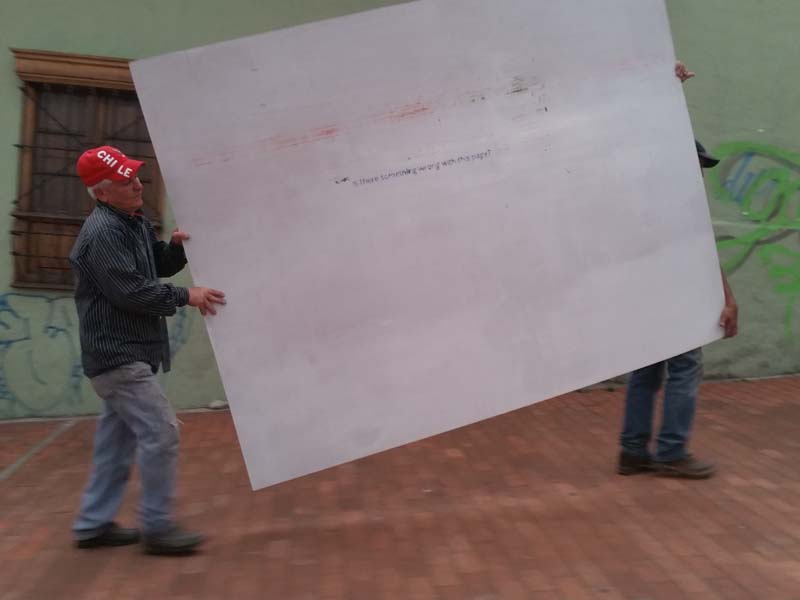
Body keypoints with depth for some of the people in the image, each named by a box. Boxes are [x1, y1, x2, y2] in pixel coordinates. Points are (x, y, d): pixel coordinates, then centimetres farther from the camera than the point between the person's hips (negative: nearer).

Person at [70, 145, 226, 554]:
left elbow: (159, 267, 20)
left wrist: (176, 246, -1)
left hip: (124, 353, 10)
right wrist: (185, 297, -18)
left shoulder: (133, 221, 13)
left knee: (117, 438, 15)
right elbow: (129, 292, -23)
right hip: (117, 353, -10)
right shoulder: (103, 232, -18)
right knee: (161, 433, -9)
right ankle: (157, 528, 1)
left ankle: (93, 524, 24)